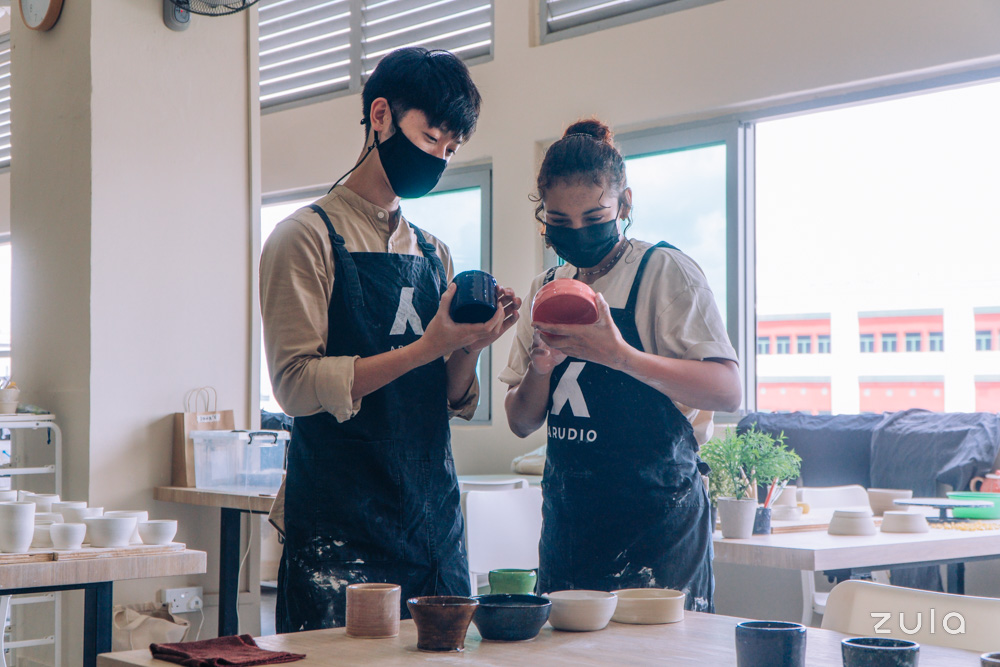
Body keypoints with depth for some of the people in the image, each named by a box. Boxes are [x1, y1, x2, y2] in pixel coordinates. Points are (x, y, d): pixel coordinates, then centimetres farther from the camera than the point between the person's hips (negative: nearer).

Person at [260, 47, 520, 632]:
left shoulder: (435, 254, 14)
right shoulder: (308, 237, -3)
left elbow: (453, 403, 14)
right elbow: (297, 384, -13)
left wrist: (470, 349, -7)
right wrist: (425, 348, -19)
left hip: (435, 525, 6)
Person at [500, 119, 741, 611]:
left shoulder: (664, 271, -6)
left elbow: (727, 391, -16)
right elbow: (521, 422, 12)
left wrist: (620, 355, -29)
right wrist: (539, 369, -10)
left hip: (656, 520, -5)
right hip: (567, 523, 5)